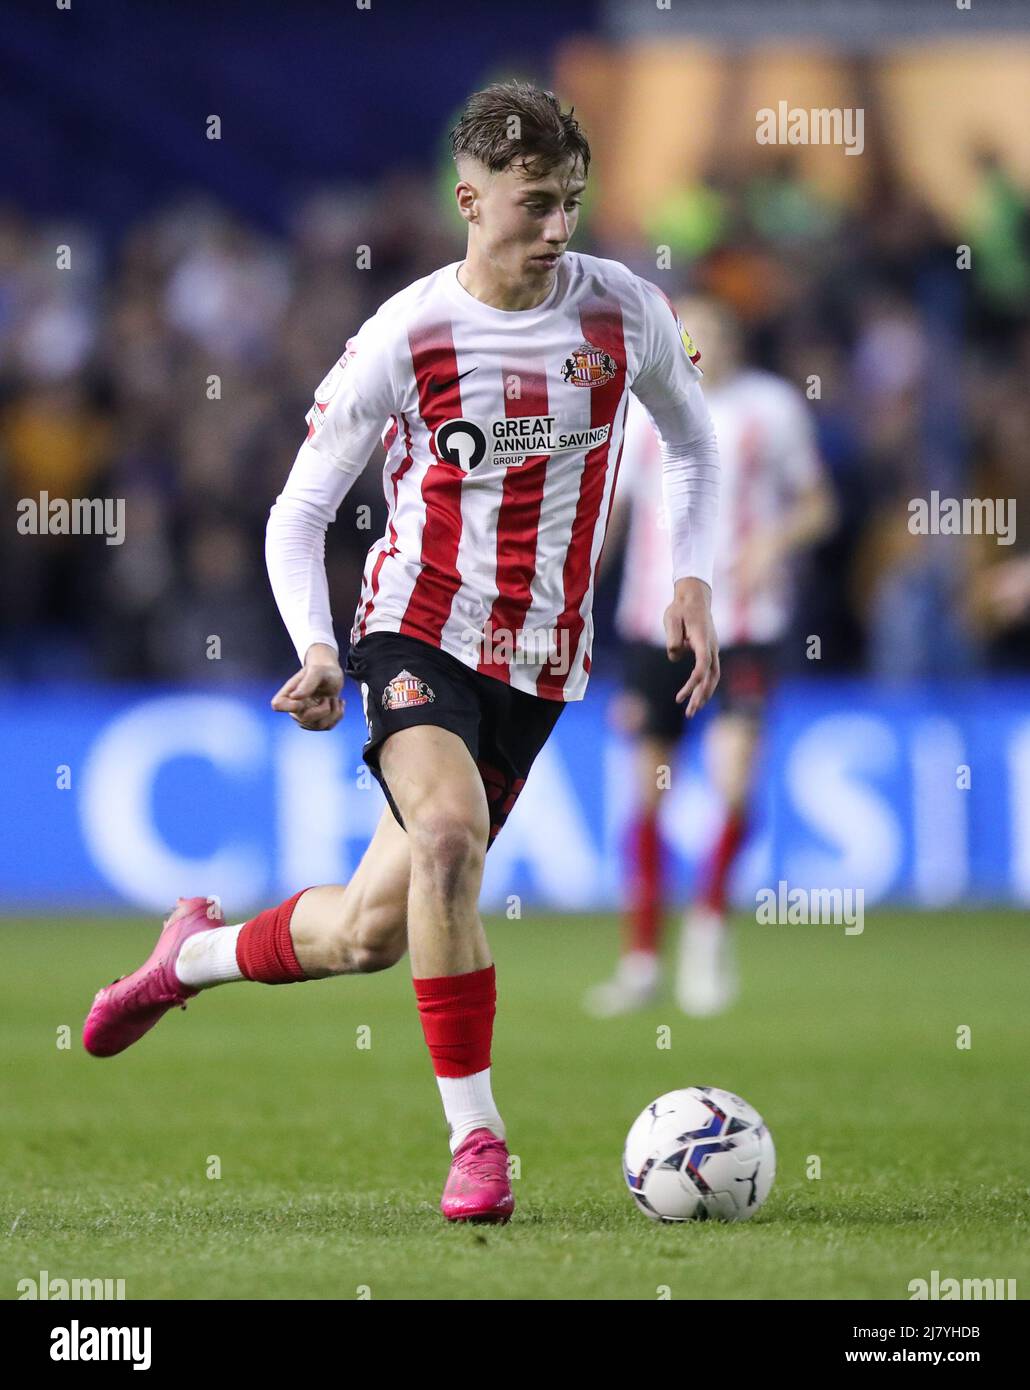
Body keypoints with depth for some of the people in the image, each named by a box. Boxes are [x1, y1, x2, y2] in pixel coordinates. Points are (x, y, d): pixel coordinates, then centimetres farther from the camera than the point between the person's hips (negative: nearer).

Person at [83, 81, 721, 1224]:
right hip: (419, 626, -3)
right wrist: (317, 649, -17)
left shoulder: (626, 313, -2)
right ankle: (475, 1139, -23)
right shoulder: (403, 338, -10)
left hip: (539, 660, 3)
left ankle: (197, 952, 34)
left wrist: (690, 582, 3)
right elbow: (297, 515, 0)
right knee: (447, 832, -33)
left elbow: (692, 445, 18)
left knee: (374, 928, 3)